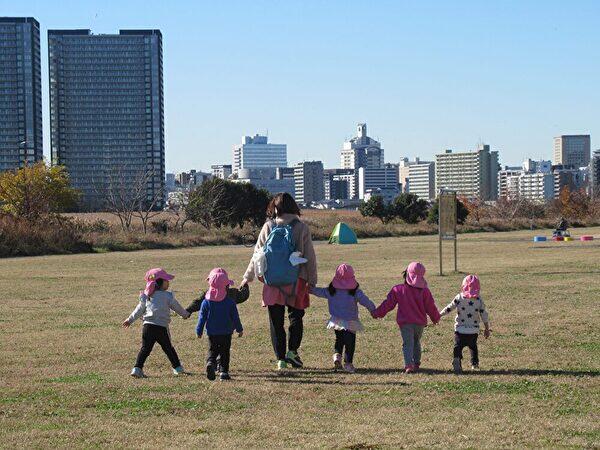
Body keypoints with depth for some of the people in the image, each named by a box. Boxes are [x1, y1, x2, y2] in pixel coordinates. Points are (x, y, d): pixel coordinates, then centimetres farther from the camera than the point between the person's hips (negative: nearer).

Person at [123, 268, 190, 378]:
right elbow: (177, 307, 11)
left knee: (145, 349, 3)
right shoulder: (168, 296, -1)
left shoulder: (146, 296, 10)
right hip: (161, 327, -3)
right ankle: (178, 367, 21)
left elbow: (139, 310, 15)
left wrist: (130, 320, 28)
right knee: (168, 348, 11)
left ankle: (137, 369, -8)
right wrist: (186, 314, 30)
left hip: (147, 326, 3)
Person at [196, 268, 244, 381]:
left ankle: (210, 363, -20)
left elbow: (202, 317, -1)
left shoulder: (206, 302, -5)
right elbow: (235, 317, -1)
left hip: (212, 333, 1)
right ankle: (224, 371, 1)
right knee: (225, 352, 8)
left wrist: (199, 331, 9)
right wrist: (239, 329, 12)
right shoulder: (230, 302, -6)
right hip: (226, 332, -1)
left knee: (212, 350, 10)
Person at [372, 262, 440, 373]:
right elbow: (431, 307, 2)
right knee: (416, 343, 22)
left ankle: (408, 365, -20)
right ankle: (416, 363, 27)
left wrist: (377, 313, 12)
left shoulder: (398, 290, -7)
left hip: (405, 322, -2)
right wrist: (436, 318, 21)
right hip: (420, 322, 2)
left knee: (407, 343, -3)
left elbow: (388, 304, -1)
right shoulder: (424, 291, -5)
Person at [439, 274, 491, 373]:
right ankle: (475, 363, 26)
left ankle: (457, 360, -26)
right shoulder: (479, 299, -3)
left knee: (458, 347, -2)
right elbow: (484, 315, 0)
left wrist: (439, 314, 18)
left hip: (460, 329, -2)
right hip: (474, 330, 2)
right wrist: (487, 329, 11)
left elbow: (448, 309, 1)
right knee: (473, 346, 24)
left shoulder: (459, 298, -6)